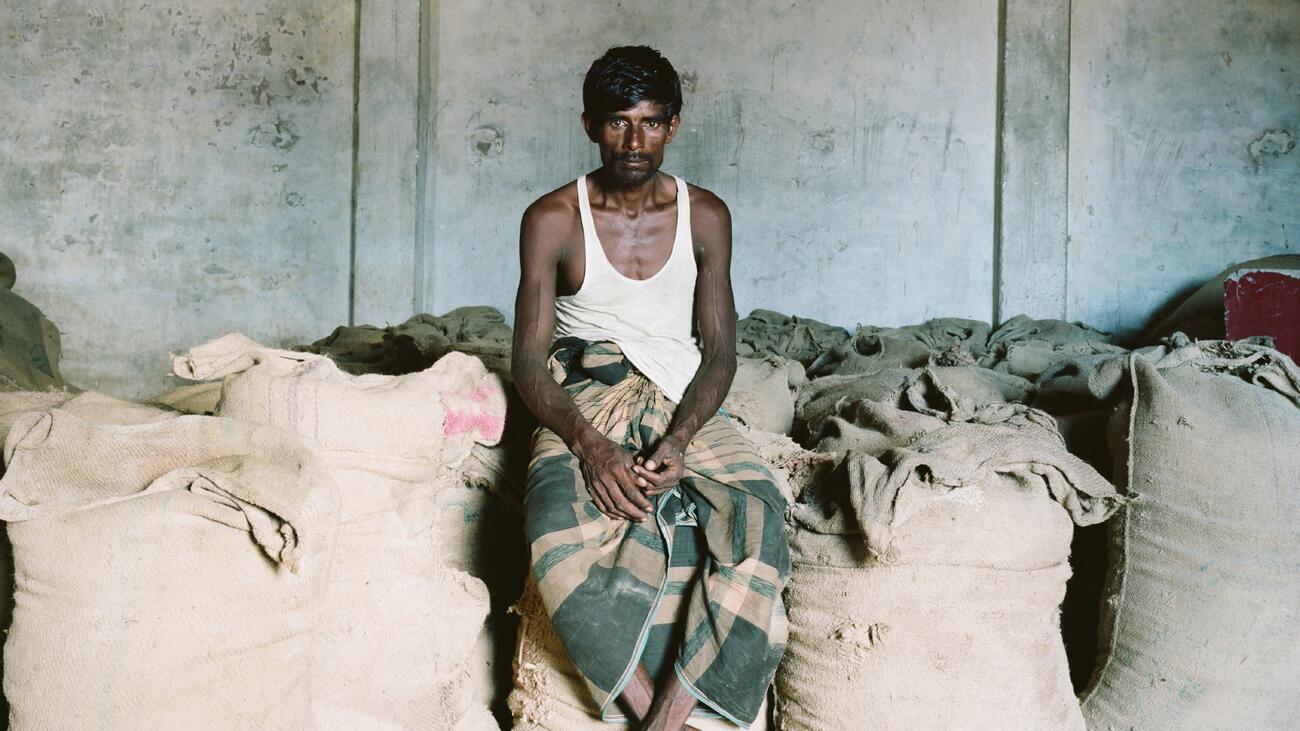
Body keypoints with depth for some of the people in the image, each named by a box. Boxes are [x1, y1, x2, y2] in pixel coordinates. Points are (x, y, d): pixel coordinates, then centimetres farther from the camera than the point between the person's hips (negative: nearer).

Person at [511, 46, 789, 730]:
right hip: (583, 405, -1)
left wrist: (678, 439, -16)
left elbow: (719, 352, 4)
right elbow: (529, 361, -3)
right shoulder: (552, 219, 1)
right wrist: (590, 446, -22)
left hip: (683, 404, 2)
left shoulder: (705, 216, 7)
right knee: (558, 532, -35)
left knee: (758, 515, -29)